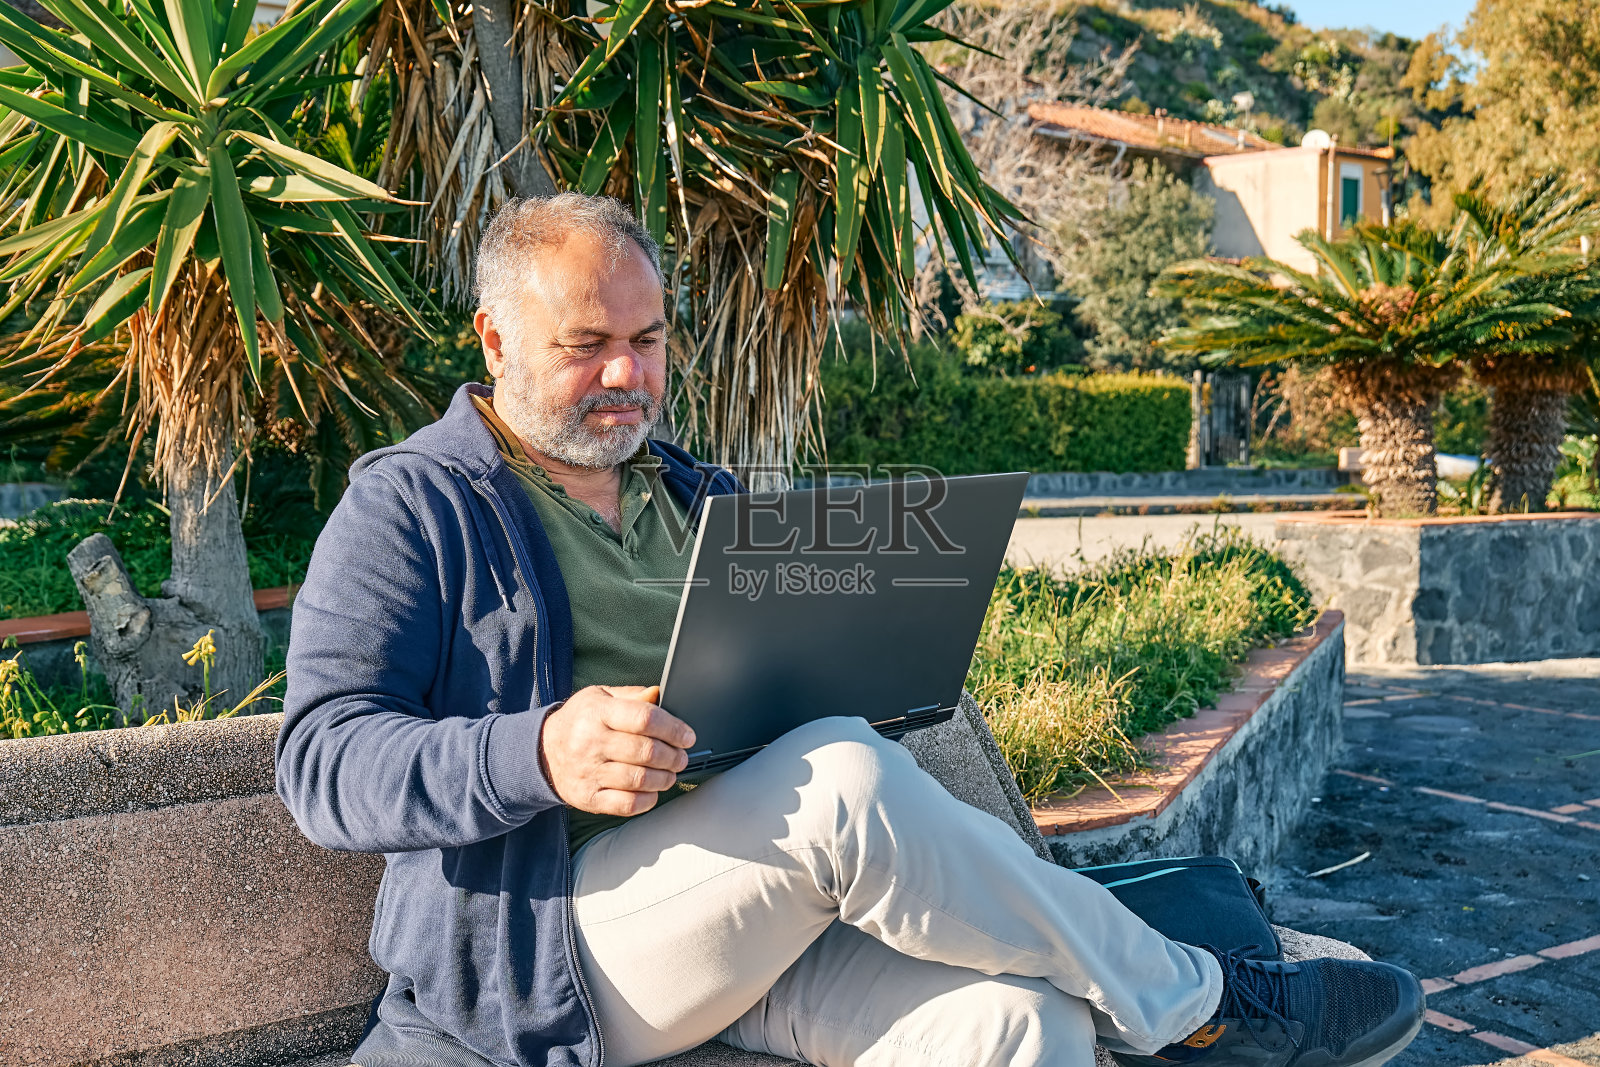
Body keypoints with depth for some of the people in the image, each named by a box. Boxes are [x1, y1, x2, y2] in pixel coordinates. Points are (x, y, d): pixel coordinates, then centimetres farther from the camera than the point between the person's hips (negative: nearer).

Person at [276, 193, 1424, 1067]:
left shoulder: (699, 496, 21)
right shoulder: (411, 508, 1)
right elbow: (325, 765, -9)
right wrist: (541, 754, -27)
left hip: (760, 913, 5)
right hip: (545, 944, -5)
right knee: (841, 784, -33)